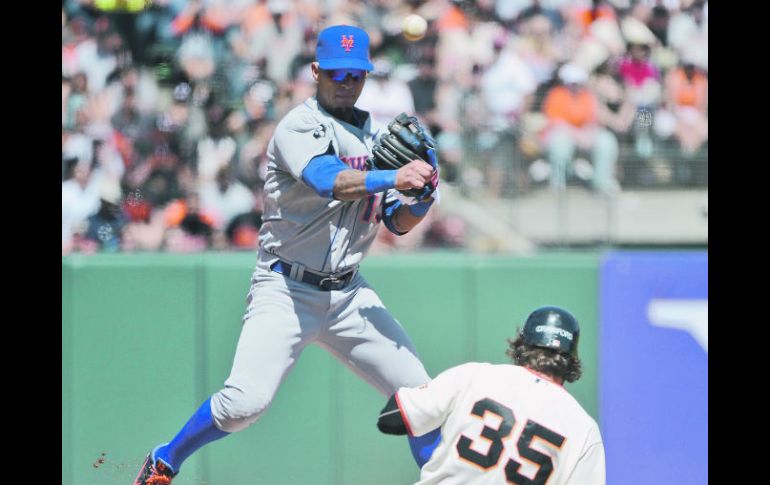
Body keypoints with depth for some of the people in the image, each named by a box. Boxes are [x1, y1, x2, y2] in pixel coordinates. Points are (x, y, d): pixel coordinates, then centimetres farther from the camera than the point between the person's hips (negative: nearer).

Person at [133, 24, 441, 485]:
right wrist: (390, 178, -40)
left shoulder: (379, 136, 12)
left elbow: (400, 224, 12)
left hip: (349, 292, 6)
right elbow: (327, 181, -29)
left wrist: (422, 196, -9)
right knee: (245, 402, -18)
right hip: (287, 289, -6)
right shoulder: (300, 125, -9)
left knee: (420, 395, -3)